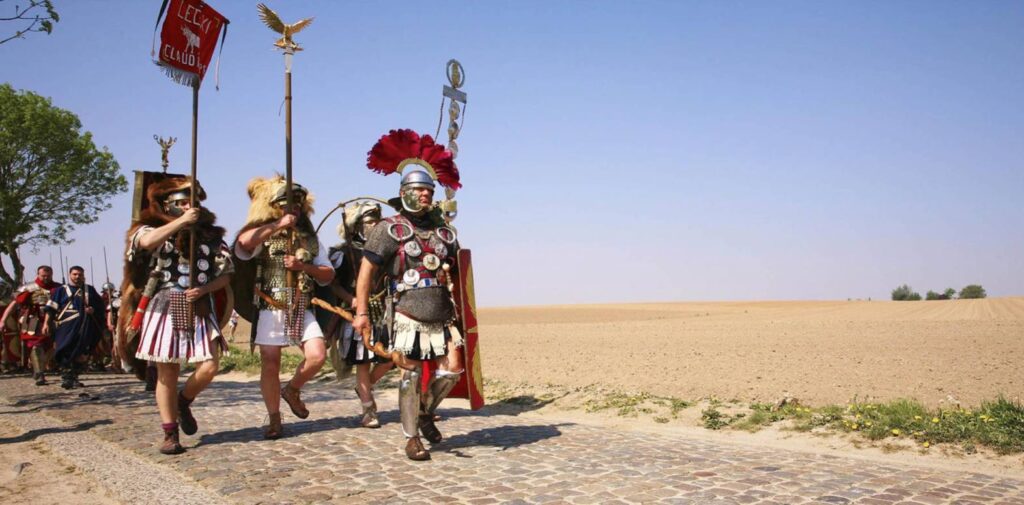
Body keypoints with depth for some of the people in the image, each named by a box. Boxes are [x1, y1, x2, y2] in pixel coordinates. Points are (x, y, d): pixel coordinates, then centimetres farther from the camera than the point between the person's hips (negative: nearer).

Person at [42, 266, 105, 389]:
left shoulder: (90, 290, 17)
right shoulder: (61, 290, 10)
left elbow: (100, 305, 19)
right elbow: (51, 308, 4)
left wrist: (93, 310, -2)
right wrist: (46, 323, -5)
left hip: (86, 328, 3)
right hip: (66, 327, -3)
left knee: (81, 354, 4)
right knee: (66, 353, -9)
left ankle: (74, 378, 17)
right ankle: (65, 379, -7)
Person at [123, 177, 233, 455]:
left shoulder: (210, 236, 11)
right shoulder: (153, 228, 7)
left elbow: (225, 276, 10)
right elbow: (147, 241, -20)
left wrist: (203, 289, -8)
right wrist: (181, 221, -17)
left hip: (199, 309, 2)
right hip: (165, 308, -2)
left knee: (208, 368, -9)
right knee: (167, 373, 0)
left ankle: (184, 402, 23)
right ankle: (170, 434, 12)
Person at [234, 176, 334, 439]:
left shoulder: (310, 238, 14)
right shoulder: (263, 235, 2)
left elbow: (328, 275, 10)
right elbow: (242, 243, -22)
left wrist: (303, 266, -8)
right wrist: (277, 225, -21)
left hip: (302, 309, 3)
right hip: (270, 308, -3)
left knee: (317, 355, -12)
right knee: (270, 364, 0)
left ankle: (292, 389, 17)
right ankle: (275, 420, 15)